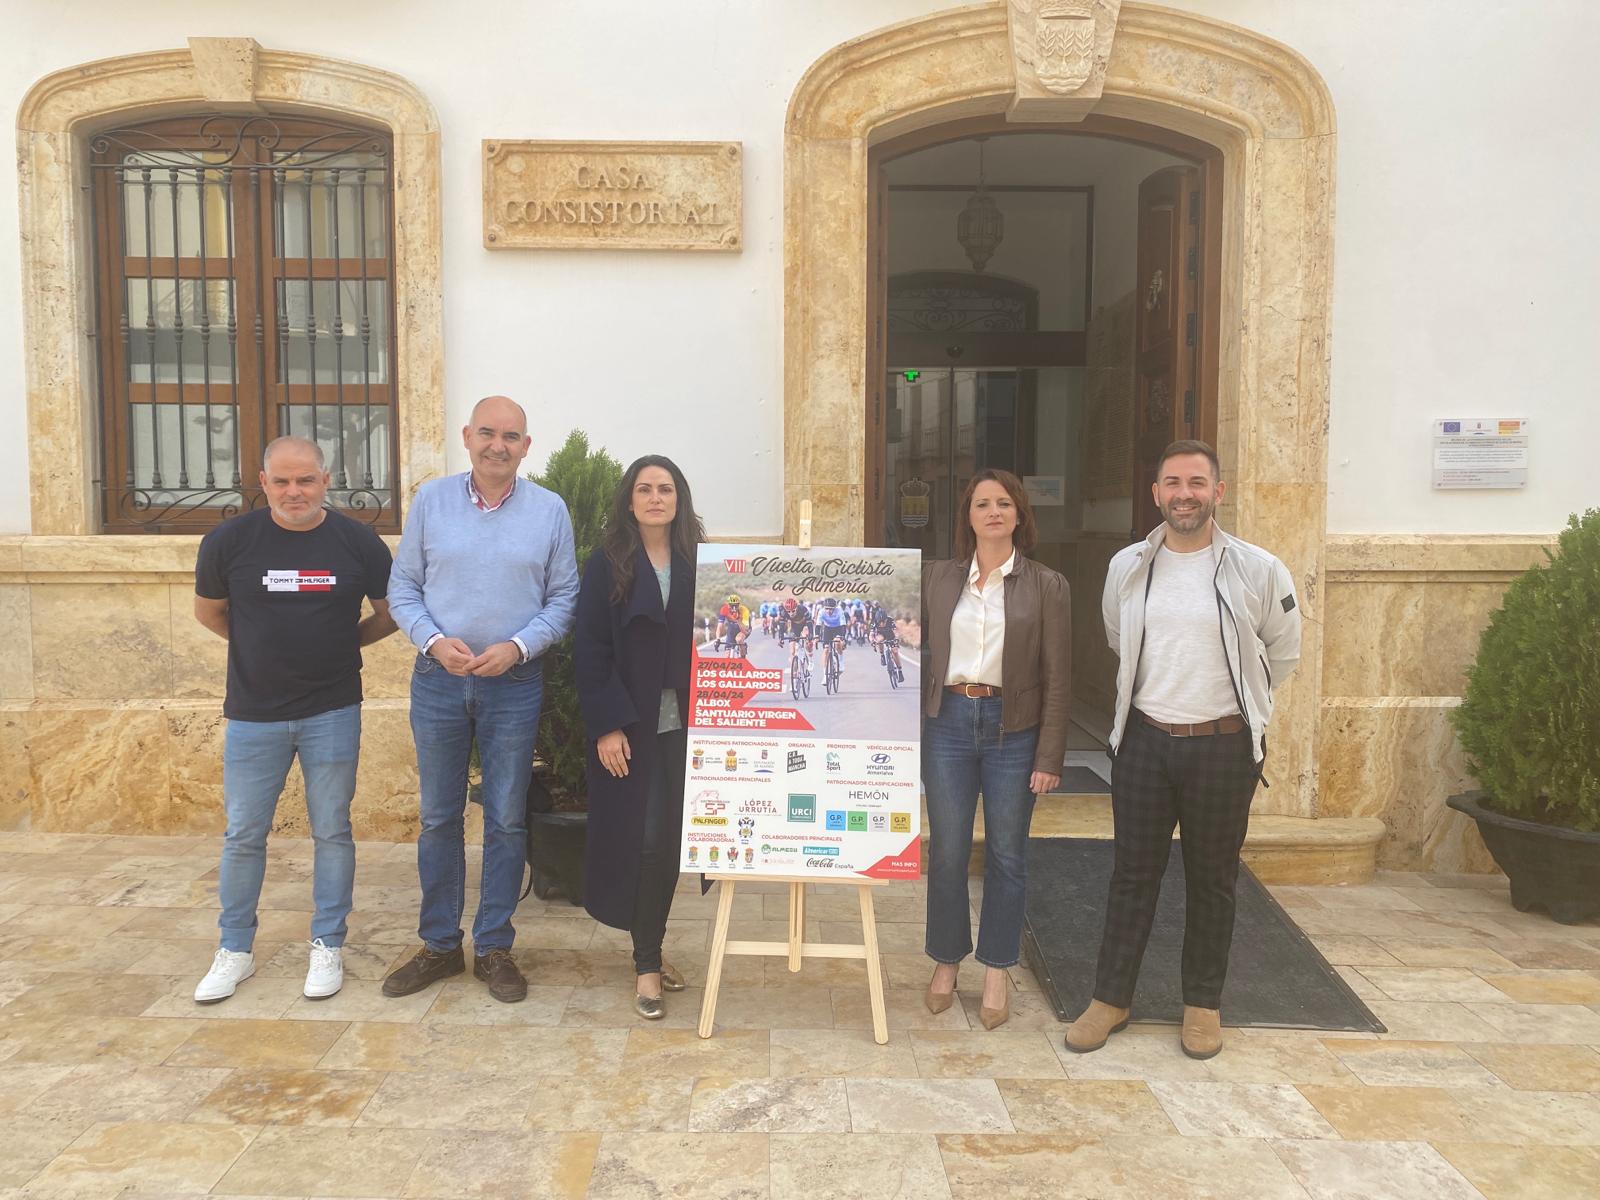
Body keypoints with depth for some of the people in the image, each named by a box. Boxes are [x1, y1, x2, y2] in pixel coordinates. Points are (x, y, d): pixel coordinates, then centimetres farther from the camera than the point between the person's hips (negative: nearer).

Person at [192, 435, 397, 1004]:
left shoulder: (357, 541, -4)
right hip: (253, 715, 1)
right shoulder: (228, 540, -4)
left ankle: (328, 946, 21)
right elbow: (208, 611, 12)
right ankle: (235, 950, 25)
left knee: (332, 832, 7)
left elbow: (391, 613, 8)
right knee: (243, 835, 9)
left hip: (333, 712, 0)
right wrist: (264, 646, 13)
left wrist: (340, 643, 6)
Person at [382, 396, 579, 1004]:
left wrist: (517, 647, -13)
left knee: (506, 819, 6)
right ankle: (439, 944, 24)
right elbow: (403, 587, 4)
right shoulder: (431, 499, 1)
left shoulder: (549, 510, -1)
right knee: (438, 816, 10)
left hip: (514, 683, -1)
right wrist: (434, 641, -12)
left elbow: (563, 598, 1)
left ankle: (494, 947, 20)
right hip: (438, 679, 1)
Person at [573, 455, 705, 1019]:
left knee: (673, 840, 6)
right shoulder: (607, 565, -1)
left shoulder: (700, 564, 6)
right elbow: (589, 651, -5)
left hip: (685, 724, 3)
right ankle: (647, 964, 12)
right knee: (643, 841, -2)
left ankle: (649, 953, 23)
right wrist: (606, 726, -12)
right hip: (629, 727, -2)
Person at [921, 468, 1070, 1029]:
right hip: (949, 722, 1)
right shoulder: (937, 578, 5)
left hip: (1013, 728, -1)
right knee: (946, 851, 7)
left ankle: (997, 971, 24)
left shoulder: (1046, 586, -1)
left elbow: (1057, 677, -2)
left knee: (1007, 854, 8)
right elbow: (919, 655, 9)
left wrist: (1050, 756, -5)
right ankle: (947, 961, 26)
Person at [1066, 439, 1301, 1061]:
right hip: (1144, 740, 2)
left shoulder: (1258, 570, -6)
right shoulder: (1128, 567, 2)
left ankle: (1203, 1004, 26)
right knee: (1133, 873, 9)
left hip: (1223, 746, -2)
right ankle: (1111, 997, 21)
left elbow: (1282, 652, 9)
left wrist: (1237, 704, 12)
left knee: (1212, 880, 10)